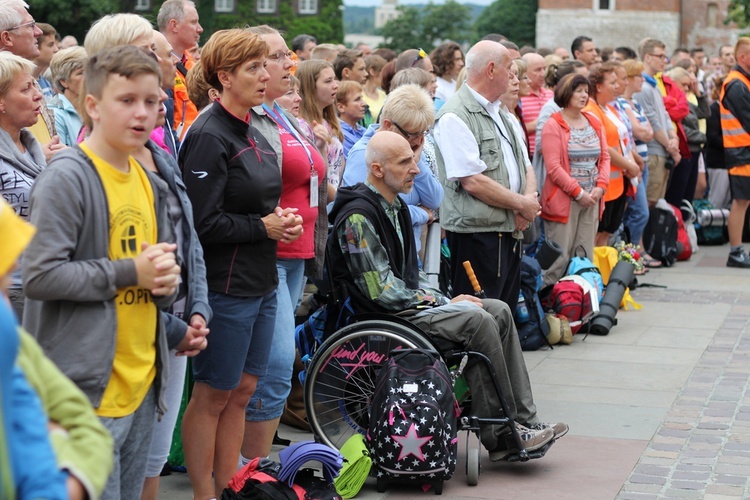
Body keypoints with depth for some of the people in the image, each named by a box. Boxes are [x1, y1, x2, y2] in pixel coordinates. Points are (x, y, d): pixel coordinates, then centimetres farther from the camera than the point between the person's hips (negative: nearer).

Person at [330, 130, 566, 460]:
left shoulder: (395, 206, 16)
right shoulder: (358, 217, -17)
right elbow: (382, 290, -21)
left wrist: (441, 298, 4)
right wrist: (445, 305, -14)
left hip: (410, 302, 10)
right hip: (384, 316, -10)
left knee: (499, 311, -3)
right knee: (475, 319, -25)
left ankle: (523, 420, -4)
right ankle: (500, 434, -16)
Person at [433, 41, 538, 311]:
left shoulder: (500, 113, 18)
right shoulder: (455, 117, -13)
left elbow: (526, 166, 18)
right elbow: (473, 182, -20)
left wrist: (530, 200, -4)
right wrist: (522, 204, -11)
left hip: (510, 231, 9)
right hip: (477, 235, -9)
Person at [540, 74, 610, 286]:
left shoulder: (594, 122, 13)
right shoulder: (553, 125, -6)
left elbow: (605, 157, 13)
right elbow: (553, 167, -12)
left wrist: (600, 187, -2)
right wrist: (578, 192, -14)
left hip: (591, 199, 6)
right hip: (563, 200, -6)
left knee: (585, 257, 7)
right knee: (560, 258, -5)